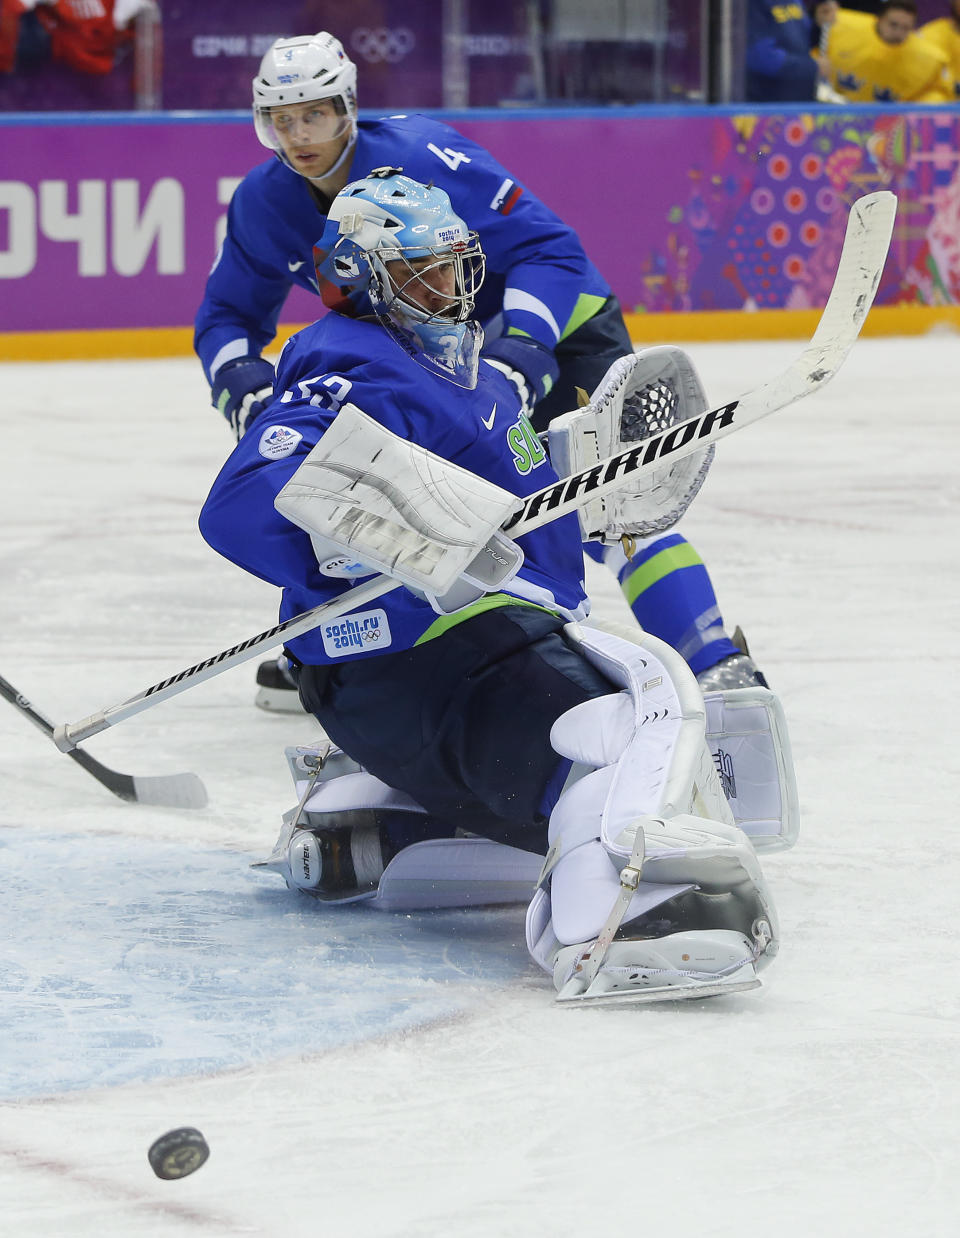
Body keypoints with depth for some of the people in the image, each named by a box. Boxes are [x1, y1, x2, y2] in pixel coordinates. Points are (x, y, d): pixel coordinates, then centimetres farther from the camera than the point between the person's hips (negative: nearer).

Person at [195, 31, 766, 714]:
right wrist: (245, 388, -18)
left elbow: (548, 250, -30)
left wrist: (524, 349, -43)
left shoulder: (422, 157, -29)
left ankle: (718, 664, -27)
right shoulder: (265, 203, -10)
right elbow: (228, 315, 2)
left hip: (548, 325, -7)